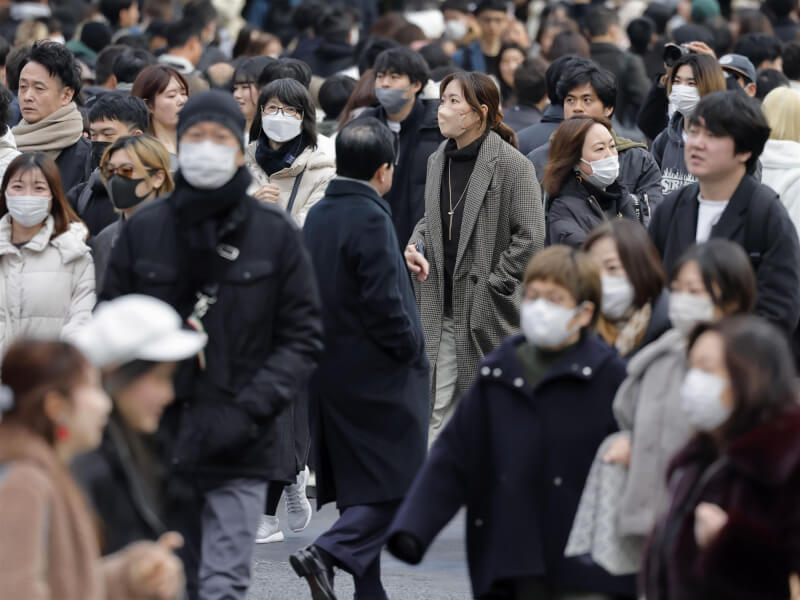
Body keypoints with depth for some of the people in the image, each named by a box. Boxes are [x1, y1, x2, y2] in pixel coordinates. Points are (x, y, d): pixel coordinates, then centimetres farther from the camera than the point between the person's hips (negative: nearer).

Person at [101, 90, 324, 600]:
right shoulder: (143, 230, 6)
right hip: (157, 439, 2)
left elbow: (303, 338, 1)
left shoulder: (275, 233, 2)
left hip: (240, 448, -2)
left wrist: (250, 409, -12)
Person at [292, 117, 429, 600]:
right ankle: (329, 552, -18)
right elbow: (383, 301, -21)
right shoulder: (370, 218, -18)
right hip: (378, 373, -9)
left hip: (332, 372, 9)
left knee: (359, 483, 12)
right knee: (396, 477, -2)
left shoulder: (318, 215, 8)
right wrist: (410, 350, -7)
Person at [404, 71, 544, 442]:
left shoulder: (511, 164, -10)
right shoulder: (438, 161, 10)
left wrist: (494, 285, -13)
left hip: (488, 311, -6)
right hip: (441, 308, 6)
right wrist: (416, 247, 4)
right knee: (438, 411, 1)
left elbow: (531, 237, -12)